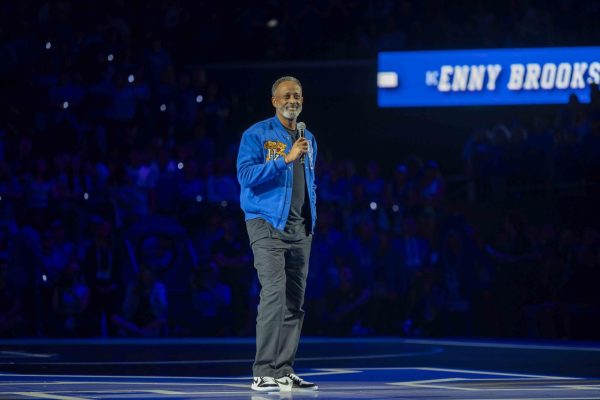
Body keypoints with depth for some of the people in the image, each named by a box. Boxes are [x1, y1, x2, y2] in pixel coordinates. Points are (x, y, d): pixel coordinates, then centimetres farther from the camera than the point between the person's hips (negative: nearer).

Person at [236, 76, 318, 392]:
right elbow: (246, 175, -16)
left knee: (294, 301, 5)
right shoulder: (256, 135, -4)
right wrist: (286, 159, -21)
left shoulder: (308, 139, 16)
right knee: (274, 294, -17)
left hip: (301, 230, 7)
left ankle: (285, 371, 10)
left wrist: (312, 221, 16)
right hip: (268, 224, -6)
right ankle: (263, 373, -16)